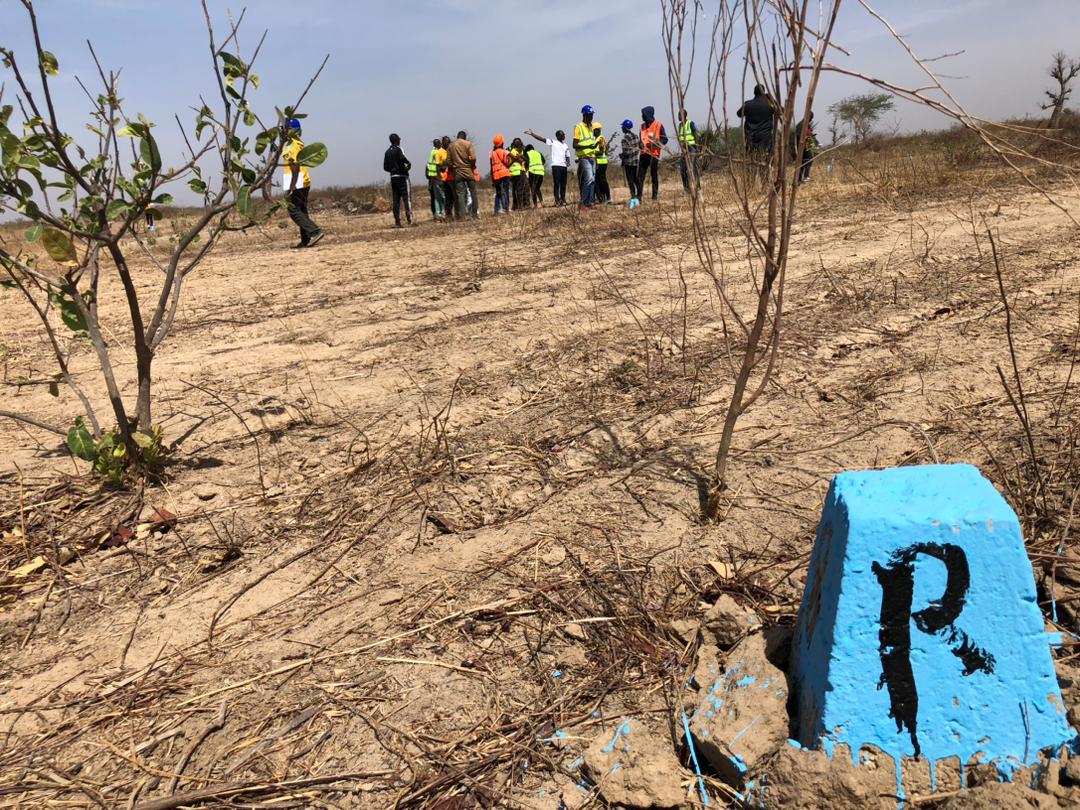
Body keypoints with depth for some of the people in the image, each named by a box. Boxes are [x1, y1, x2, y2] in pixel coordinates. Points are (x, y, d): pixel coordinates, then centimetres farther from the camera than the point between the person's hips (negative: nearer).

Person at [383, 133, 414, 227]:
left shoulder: (387, 152, 15)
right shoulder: (398, 149, -6)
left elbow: (385, 167, 14)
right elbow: (402, 158, -27)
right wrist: (408, 164, -10)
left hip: (393, 177, 7)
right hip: (402, 176, -7)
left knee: (396, 200, 6)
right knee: (407, 198, -7)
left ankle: (397, 222, 5)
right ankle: (409, 219, -16)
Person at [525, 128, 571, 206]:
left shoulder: (566, 146, 21)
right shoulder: (553, 142, 6)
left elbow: (567, 156, 20)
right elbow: (542, 139, -2)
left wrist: (568, 163, -2)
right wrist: (532, 134, -11)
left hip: (564, 166, 5)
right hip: (556, 165, -5)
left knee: (563, 185, 5)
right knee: (556, 184, -8)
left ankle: (563, 200, 12)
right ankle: (557, 201, -7)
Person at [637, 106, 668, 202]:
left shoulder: (658, 125, -2)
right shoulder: (643, 126, 14)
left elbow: (664, 139, -3)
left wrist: (655, 143, -19)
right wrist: (640, 144, 2)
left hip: (654, 154, -4)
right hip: (644, 154, 5)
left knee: (655, 176, 3)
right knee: (640, 176, -4)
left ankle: (655, 197, 9)